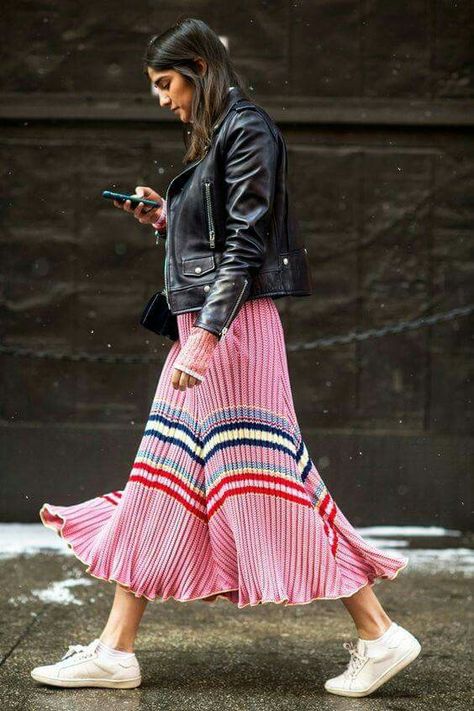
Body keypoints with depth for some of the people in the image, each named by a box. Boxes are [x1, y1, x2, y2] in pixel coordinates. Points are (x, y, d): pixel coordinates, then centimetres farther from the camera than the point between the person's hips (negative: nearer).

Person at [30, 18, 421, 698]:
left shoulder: (246, 128, -9)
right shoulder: (211, 139, 19)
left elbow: (246, 243, -18)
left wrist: (206, 336, -24)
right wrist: (162, 220, 10)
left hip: (234, 328, -10)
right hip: (200, 331, 10)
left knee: (262, 484, -8)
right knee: (160, 482, 8)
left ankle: (378, 635, 1)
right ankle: (115, 650, 14)